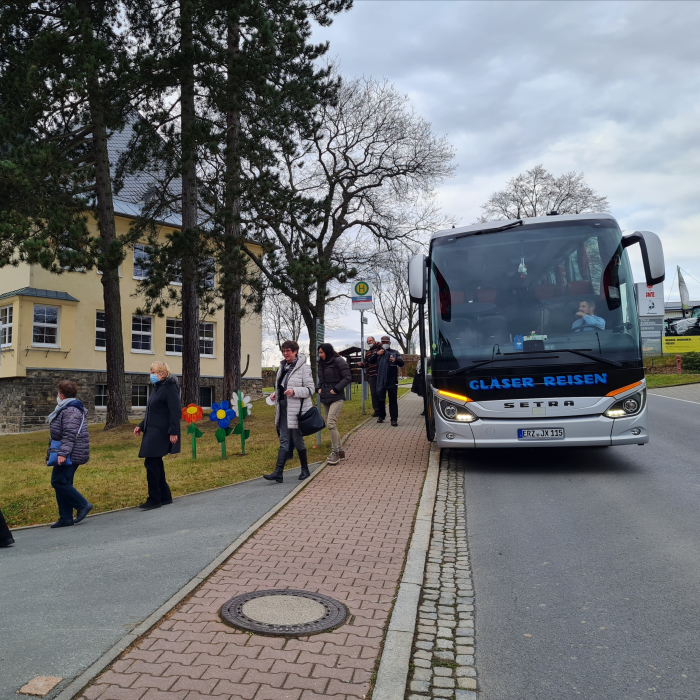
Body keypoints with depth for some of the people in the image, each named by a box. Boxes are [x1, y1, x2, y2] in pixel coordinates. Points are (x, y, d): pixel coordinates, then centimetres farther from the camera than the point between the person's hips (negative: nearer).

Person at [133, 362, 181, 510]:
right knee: (156, 464, 11)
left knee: (151, 463, -8)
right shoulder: (156, 388, 16)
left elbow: (176, 411, -18)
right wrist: (141, 426, 15)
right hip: (152, 431, 10)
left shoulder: (169, 387, -12)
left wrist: (173, 431, -22)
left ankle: (154, 499, 1)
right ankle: (165, 496, 20)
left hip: (161, 433, -10)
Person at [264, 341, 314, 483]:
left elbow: (310, 389, -12)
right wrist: (275, 394, 7)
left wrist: (294, 391, -26)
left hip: (297, 410, -7)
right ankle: (278, 473, 0)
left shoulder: (303, 368, -10)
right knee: (283, 442, 4)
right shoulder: (282, 367, 13)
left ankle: (305, 470, 21)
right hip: (283, 410, 7)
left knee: (298, 441, 3)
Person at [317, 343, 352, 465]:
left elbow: (348, 377, -12)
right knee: (330, 425, 9)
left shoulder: (338, 361, -9)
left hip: (336, 398, -8)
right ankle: (339, 451, 20)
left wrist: (336, 389, -16)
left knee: (331, 424, -16)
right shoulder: (321, 363, 14)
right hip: (324, 399, 8)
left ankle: (335, 452, -5)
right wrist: (319, 388, 8)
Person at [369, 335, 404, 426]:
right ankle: (381, 416, 23)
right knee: (380, 399, 10)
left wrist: (396, 360, -25)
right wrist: (376, 354, -14)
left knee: (393, 400, -3)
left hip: (392, 381, -3)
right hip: (380, 380, 3)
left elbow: (401, 363, -3)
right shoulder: (378, 352, 14)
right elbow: (371, 361, 3)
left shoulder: (395, 352, 6)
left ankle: (394, 418, -3)